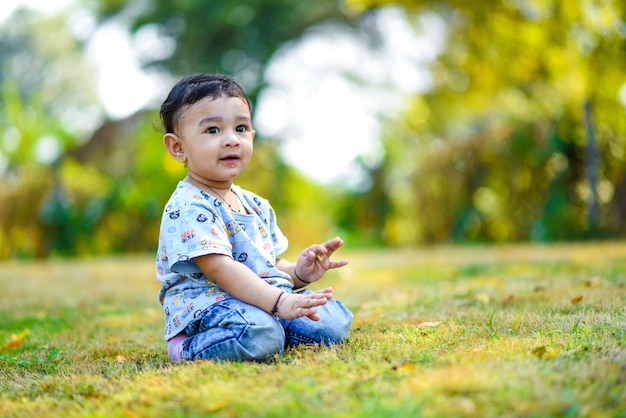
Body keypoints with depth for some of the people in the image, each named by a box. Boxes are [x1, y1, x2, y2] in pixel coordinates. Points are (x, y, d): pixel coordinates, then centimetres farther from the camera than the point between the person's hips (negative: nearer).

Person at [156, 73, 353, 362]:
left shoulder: (256, 205, 15)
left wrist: (298, 273, -1)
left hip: (265, 300, 8)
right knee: (258, 334, -37)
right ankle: (189, 349, -12)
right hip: (205, 304, -8)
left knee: (335, 321, -6)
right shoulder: (188, 207, -14)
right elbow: (220, 269, -24)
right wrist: (279, 301, -32)